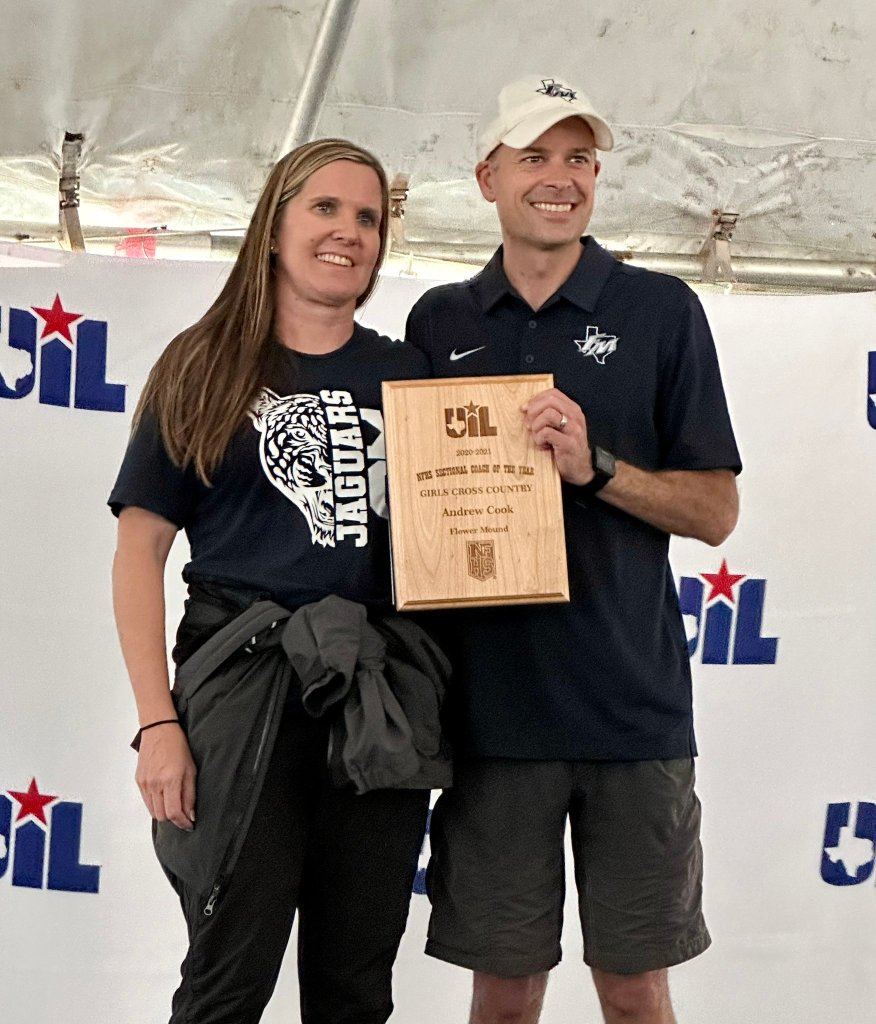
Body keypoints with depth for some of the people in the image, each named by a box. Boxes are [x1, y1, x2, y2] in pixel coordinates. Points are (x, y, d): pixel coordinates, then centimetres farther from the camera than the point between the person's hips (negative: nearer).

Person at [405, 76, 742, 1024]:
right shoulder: (438, 323, 8)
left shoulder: (661, 312, 2)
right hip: (490, 703, 2)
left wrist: (596, 466, -16)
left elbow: (716, 510, 1)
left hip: (633, 702, -1)